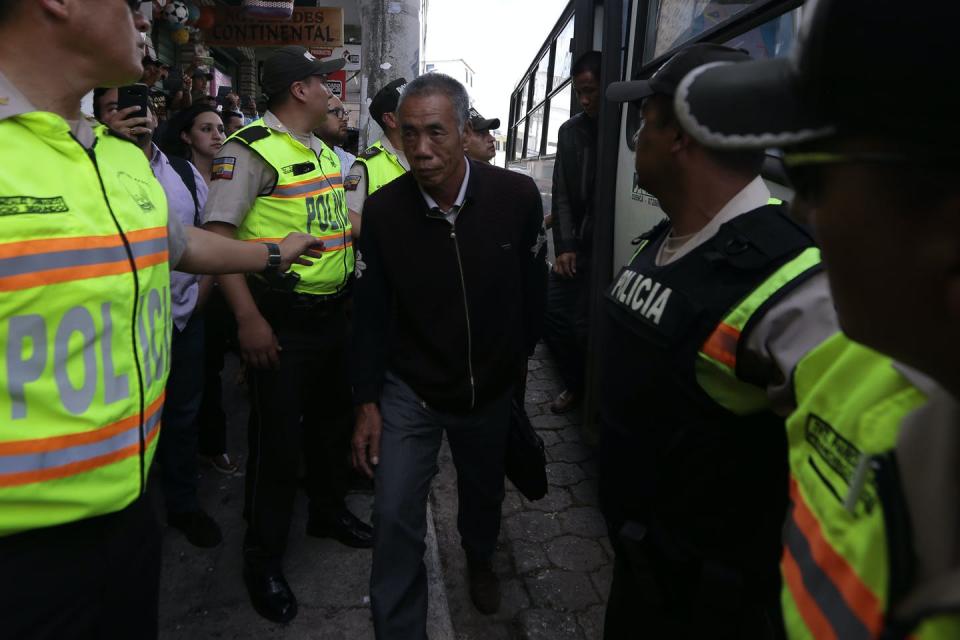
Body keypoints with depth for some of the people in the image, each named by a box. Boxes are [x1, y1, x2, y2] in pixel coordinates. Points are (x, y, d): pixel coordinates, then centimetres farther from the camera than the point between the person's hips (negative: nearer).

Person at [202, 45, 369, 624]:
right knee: (278, 439, 3)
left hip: (333, 312, 8)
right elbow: (217, 235, -18)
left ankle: (329, 510, 43)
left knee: (333, 418, 20)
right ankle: (263, 556, 23)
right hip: (281, 320, -8)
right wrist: (249, 319, -23)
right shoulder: (251, 149, -12)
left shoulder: (325, 152, 14)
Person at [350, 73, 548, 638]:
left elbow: (532, 293, -3)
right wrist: (367, 403, -7)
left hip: (492, 387, 2)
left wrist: (520, 363, 6)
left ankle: (480, 560, 58)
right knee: (396, 518, -2)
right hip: (409, 390, -1)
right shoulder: (382, 211, -16)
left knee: (484, 493, 24)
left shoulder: (518, 196, -17)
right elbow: (371, 314, -9)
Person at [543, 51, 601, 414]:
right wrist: (565, 246, -3)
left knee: (584, 325, -7)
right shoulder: (570, 131, 9)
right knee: (551, 312, 4)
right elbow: (562, 194, 6)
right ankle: (576, 385, 25)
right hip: (577, 245, 6)